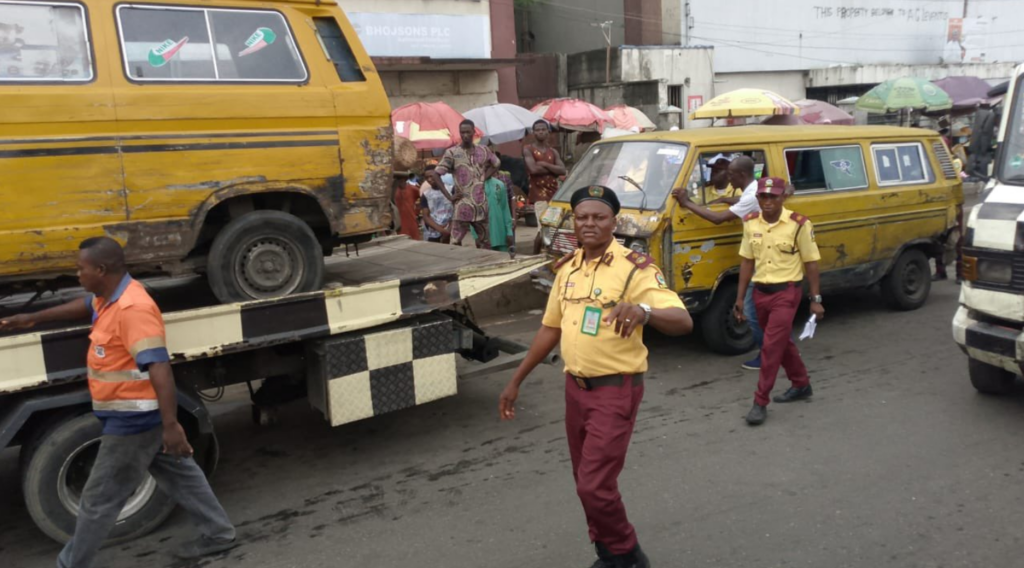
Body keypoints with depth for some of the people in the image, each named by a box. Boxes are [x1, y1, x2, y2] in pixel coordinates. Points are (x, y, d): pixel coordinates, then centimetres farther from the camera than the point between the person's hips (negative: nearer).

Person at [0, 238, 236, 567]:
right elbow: (86, 306, 29)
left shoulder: (133, 309, -28)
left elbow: (159, 368, -33)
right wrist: (34, 318, 31)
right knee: (180, 476, 18)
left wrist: (171, 425, -37)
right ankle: (218, 534, 29)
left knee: (99, 499, 7)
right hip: (136, 415, 10)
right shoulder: (111, 296, 4)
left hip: (134, 419, -10)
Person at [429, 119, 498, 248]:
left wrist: (484, 178, 6)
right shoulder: (452, 153, -6)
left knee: (484, 241, 13)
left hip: (481, 203, 4)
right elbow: (435, 174, -7)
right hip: (463, 204, -4)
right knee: (455, 243, -5)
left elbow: (496, 164, 23)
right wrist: (449, 196, -11)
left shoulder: (483, 150, 6)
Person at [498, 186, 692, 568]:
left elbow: (683, 321, -26)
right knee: (587, 482, 16)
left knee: (595, 485, -6)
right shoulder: (567, 269, 5)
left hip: (616, 389, -7)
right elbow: (550, 328, 14)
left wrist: (643, 310, -48)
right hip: (575, 387, 7)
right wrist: (516, 381, 16)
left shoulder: (634, 268, -15)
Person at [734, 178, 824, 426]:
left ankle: (760, 403, 0)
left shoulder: (799, 224, -12)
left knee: (771, 347, -8)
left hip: (786, 293, -5)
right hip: (760, 292, 6)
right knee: (782, 342, 19)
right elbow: (747, 261, 8)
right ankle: (801, 385, 39)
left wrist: (816, 299, -6)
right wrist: (740, 298, 7)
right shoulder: (750, 223, 1)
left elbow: (810, 263, -6)